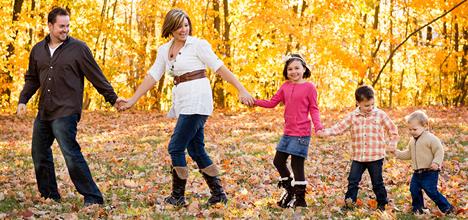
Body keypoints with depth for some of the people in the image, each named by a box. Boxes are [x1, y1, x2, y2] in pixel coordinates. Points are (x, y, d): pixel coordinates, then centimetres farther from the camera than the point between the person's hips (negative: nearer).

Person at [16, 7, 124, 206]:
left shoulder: (78, 48, -4)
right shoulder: (38, 50, 11)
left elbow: (96, 77, -2)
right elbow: (32, 78, 21)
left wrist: (113, 98, -3)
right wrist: (23, 100, 9)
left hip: (66, 112, -7)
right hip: (43, 113, 7)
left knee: (71, 154, -14)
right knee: (39, 153, 12)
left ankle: (92, 197, -8)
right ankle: (49, 195, 26)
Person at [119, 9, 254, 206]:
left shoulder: (198, 44, -6)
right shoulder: (164, 50, 13)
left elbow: (219, 67, -8)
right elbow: (152, 77, 14)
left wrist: (241, 90, -13)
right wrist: (132, 100, 10)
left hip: (197, 101, -7)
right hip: (183, 103, 7)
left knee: (176, 147, -7)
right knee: (196, 150, 9)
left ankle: (178, 197, 5)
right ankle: (218, 194, 17)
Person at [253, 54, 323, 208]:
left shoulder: (309, 87, -8)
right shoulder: (285, 87, 9)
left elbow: (314, 109, -7)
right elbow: (272, 103, 11)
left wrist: (318, 126, -21)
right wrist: (254, 101, -1)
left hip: (301, 134, -7)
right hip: (288, 132, 7)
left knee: (297, 164, -4)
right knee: (278, 161, 14)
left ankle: (300, 199, 10)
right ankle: (289, 189, 33)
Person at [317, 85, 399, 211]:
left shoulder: (380, 115, -4)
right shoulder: (352, 116, 1)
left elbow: (393, 129, 6)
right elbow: (339, 128, -2)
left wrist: (392, 144, -3)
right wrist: (324, 132, -14)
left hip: (376, 157, -2)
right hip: (358, 157, 2)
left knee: (377, 183, 9)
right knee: (353, 181, 4)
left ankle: (382, 204, 23)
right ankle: (349, 203, 14)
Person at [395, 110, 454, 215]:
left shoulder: (431, 138, -14)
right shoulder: (412, 141, 12)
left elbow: (439, 150, -16)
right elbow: (408, 154, 21)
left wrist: (436, 162, -27)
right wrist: (397, 153, 11)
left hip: (430, 172, -8)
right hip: (417, 172, 8)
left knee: (431, 191, -9)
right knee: (414, 189, 7)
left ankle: (446, 207, 5)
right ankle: (417, 208, 24)